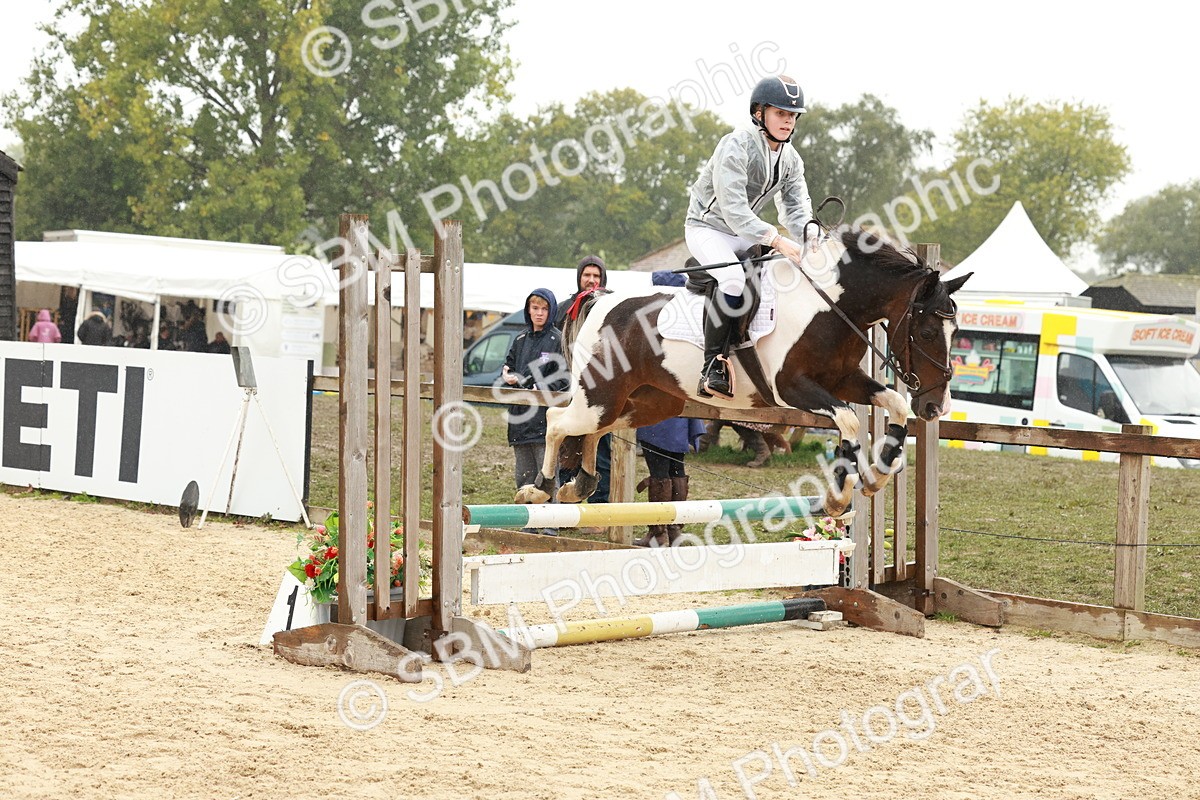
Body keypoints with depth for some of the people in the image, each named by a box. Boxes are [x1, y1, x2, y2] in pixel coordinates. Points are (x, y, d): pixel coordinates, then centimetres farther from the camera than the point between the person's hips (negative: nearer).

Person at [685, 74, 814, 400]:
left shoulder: (790, 158, 2)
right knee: (732, 278, -35)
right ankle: (713, 367, -28)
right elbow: (733, 208, -32)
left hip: (744, 232, 8)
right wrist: (776, 239, -43)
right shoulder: (736, 146, -23)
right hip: (707, 227, -8)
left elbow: (797, 208, -4)